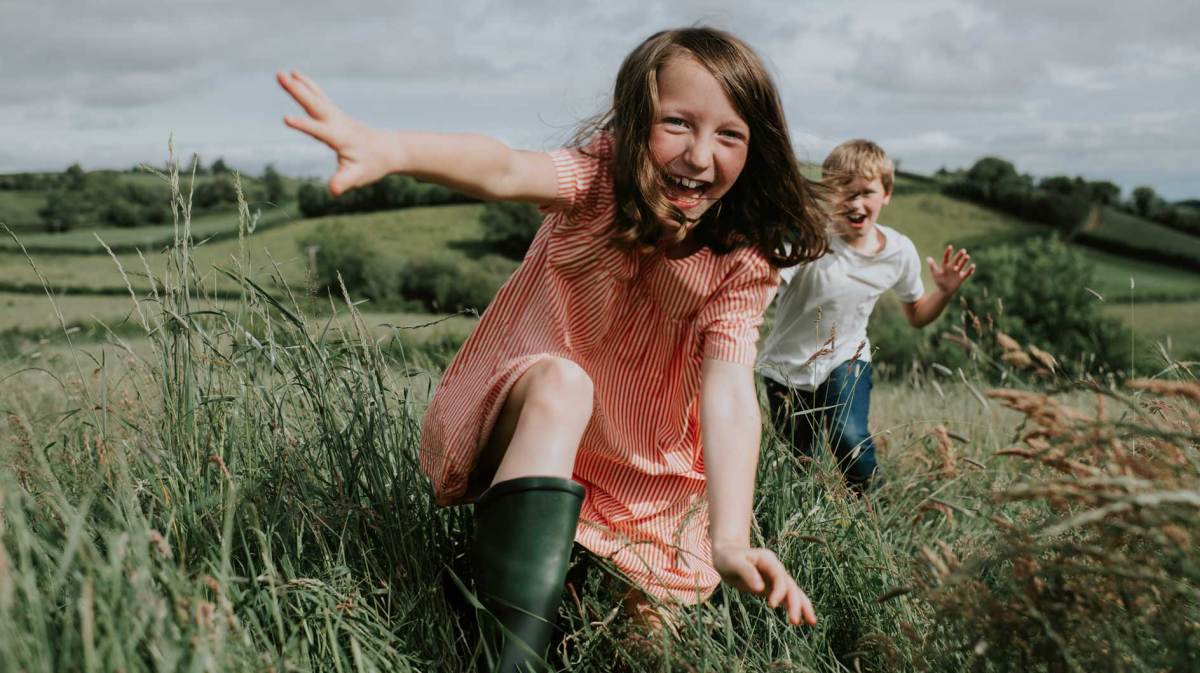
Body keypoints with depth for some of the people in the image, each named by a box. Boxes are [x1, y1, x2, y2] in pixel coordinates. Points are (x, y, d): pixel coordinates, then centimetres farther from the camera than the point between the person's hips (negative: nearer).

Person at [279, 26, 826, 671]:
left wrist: (730, 540, -46)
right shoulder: (600, 177, -20)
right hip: (524, 419, -3)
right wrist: (390, 149, -65)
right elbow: (506, 170, -43)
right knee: (560, 381, -36)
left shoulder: (742, 262, -15)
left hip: (639, 479, 3)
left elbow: (729, 394, -30)